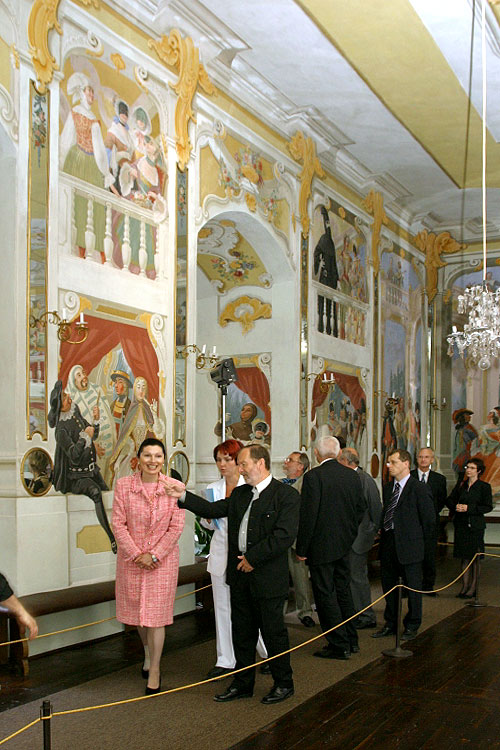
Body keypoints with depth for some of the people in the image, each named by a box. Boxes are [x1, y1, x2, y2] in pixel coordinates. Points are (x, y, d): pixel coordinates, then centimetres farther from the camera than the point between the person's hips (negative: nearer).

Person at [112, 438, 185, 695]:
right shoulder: (123, 485, -5)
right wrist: (136, 554, -12)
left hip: (163, 559, -2)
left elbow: (176, 527, -6)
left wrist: (154, 555, -12)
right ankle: (148, 653, 43)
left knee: (156, 614, -1)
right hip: (131, 558, 2)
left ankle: (154, 670, 13)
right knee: (137, 609, 16)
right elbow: (118, 523, -5)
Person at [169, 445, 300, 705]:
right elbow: (212, 510, 14)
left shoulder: (287, 495, -11)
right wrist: (183, 495, 5)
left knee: (273, 630, 4)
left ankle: (283, 684, 21)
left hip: (268, 577, -7)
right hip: (240, 576, 7)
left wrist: (253, 558, -16)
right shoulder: (239, 494, 12)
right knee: (242, 631, 14)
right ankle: (243, 683, 27)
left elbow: (284, 535, -19)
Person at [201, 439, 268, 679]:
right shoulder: (213, 488, 7)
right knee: (222, 608, 10)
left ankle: (269, 655, 22)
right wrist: (208, 518, -4)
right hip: (220, 555, 5)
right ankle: (226, 660, 20)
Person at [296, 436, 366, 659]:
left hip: (321, 546, -7)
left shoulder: (313, 476, -16)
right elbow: (361, 509, 10)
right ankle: (351, 641, 27)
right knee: (343, 591, 18)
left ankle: (339, 645, 8)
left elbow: (308, 515, -17)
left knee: (325, 595, 3)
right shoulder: (352, 476, 3)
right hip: (344, 545, 7)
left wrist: (301, 549, -10)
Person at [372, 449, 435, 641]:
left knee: (412, 587, 5)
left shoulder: (420, 488, -11)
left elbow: (429, 519, -8)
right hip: (388, 544, 7)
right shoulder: (388, 488, 11)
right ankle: (390, 624, 28)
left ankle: (412, 626, 20)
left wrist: (421, 542, -1)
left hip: (409, 546, -7)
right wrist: (383, 530, 7)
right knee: (388, 586, 14)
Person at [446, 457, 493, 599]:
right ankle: (465, 586, 10)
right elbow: (450, 500, 15)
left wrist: (469, 508, -15)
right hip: (461, 524, 4)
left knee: (475, 557, 0)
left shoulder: (484, 487, -2)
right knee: (464, 557, 6)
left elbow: (488, 507, -7)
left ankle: (473, 588, 7)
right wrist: (456, 506, -7)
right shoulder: (460, 485, 11)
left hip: (475, 525, -4)